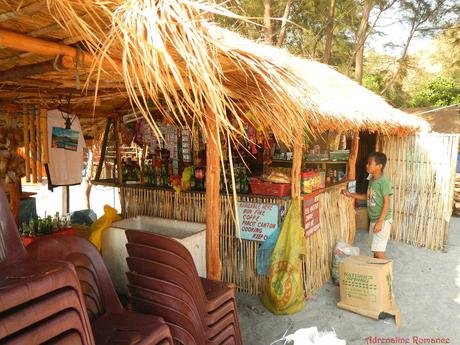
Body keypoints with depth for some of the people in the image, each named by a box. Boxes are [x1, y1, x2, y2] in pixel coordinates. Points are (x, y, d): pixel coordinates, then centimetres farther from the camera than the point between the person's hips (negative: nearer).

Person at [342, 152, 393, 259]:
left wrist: (380, 222, -23)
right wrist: (350, 194, 10)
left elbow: (387, 203, -20)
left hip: (383, 221, -9)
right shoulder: (372, 180, 7)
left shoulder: (384, 182, -19)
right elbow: (367, 197, 19)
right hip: (373, 220, 9)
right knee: (374, 249, 17)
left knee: (378, 250, -5)